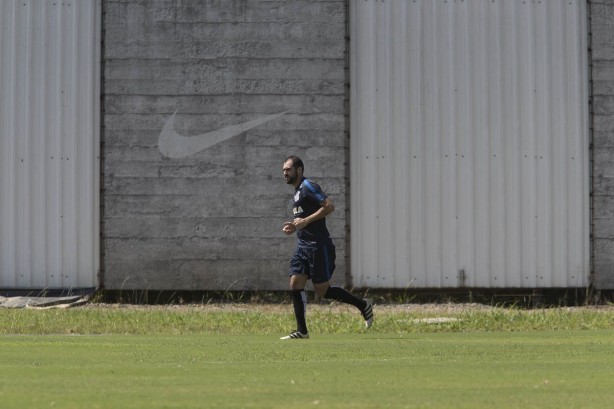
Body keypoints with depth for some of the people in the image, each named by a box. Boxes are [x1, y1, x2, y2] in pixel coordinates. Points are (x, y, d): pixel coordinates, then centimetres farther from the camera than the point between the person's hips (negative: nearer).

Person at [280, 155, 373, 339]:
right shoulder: (298, 191, 18)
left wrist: (306, 221, -22)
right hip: (303, 246, 9)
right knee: (295, 284, -1)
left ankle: (363, 305, 11)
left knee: (323, 290, -5)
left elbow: (329, 206, -21)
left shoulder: (308, 186, -11)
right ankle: (301, 331, 0)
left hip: (318, 246, -9)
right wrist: (295, 226, 12)